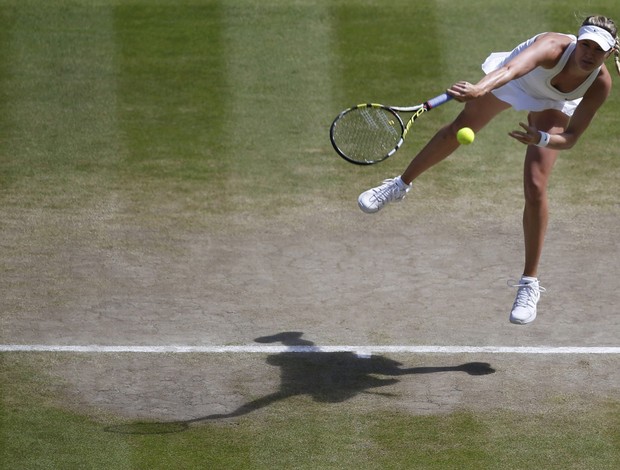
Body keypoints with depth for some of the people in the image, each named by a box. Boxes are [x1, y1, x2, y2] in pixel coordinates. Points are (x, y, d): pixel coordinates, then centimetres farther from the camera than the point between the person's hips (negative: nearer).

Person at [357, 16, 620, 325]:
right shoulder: (552, 48, -45)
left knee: (535, 188, -10)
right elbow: (511, 68, -65)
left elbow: (570, 137, -25)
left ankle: (529, 285, 1)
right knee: (458, 130, 15)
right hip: (514, 81, 0)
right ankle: (400, 185, 44)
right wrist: (478, 89, -84)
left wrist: (541, 139, -46)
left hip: (552, 106, 1)